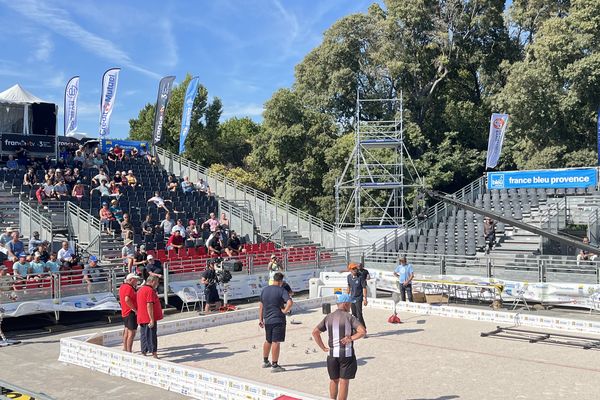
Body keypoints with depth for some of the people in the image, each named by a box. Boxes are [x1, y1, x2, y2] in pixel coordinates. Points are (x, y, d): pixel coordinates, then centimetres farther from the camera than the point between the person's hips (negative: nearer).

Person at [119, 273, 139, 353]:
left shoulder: (122, 286, 13)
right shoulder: (129, 287, -18)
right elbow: (127, 299, -31)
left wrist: (135, 287, 13)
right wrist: (134, 309, -24)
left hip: (125, 312, 10)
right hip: (131, 313, -10)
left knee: (127, 331, 21)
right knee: (132, 332, -8)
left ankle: (125, 348, 31)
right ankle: (129, 351, -8)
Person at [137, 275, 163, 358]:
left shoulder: (140, 290, 16)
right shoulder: (150, 290, -15)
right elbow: (149, 305, -22)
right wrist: (152, 319, -21)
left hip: (141, 318, 9)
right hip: (149, 318, -9)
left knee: (144, 336, 12)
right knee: (152, 336, -6)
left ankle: (144, 354, 16)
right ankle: (154, 355, -5)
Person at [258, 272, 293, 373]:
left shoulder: (264, 290, 7)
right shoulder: (281, 290, -11)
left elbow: (261, 306, 13)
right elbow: (290, 302, -26)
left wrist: (260, 319, 20)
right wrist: (285, 311, -11)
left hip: (267, 320, 6)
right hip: (278, 320, -6)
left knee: (268, 341, 21)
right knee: (276, 342, -3)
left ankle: (265, 361, 33)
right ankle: (274, 365, -2)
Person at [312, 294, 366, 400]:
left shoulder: (328, 317, 6)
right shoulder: (349, 317, -8)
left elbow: (315, 332, 5)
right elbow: (363, 331, -21)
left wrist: (323, 347, 6)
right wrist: (351, 338, -11)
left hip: (332, 353, 4)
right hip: (347, 353, -4)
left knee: (334, 380, 20)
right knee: (344, 381, 4)